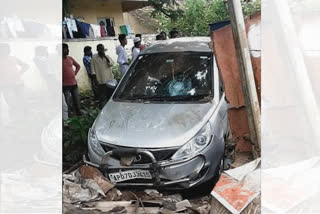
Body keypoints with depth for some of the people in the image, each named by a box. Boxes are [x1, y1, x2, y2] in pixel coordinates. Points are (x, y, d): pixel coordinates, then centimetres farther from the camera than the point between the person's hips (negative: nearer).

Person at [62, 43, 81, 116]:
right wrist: (63, 78, -10)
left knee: (77, 101, 14)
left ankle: (79, 114, 26)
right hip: (65, 85, -6)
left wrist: (75, 73, 10)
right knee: (67, 103, 2)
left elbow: (78, 66, 23)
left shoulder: (70, 58, 8)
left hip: (74, 83, 6)